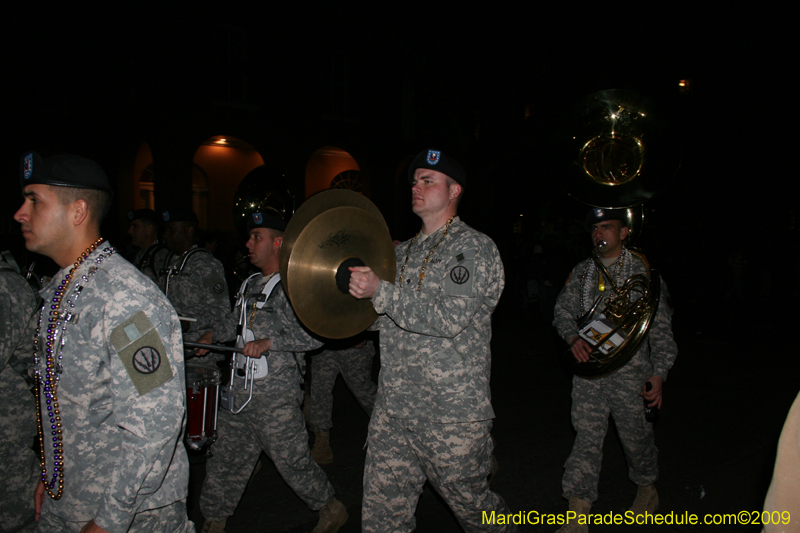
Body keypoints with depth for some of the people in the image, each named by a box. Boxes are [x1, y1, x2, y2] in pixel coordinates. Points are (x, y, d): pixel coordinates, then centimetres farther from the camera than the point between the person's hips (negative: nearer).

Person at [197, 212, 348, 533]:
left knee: (292, 461, 3)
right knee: (225, 458, 14)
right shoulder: (250, 284, 14)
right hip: (240, 390, 8)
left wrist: (268, 343, -27)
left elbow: (315, 334, -23)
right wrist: (214, 338, 17)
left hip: (276, 396, -8)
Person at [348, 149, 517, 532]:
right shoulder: (403, 252, 14)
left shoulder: (474, 248, -7)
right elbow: (382, 319, 17)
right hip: (392, 408, 6)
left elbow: (448, 319, -19)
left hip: (452, 414, -6)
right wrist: (358, 290, -2)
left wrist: (381, 291, -22)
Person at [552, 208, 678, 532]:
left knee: (636, 435, 13)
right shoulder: (581, 272, 8)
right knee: (586, 438, 0)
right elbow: (562, 311, 12)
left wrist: (659, 373, -7)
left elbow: (661, 327, -1)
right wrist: (573, 337, -9)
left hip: (631, 370, -2)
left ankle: (647, 488, 41)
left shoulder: (643, 272, -1)